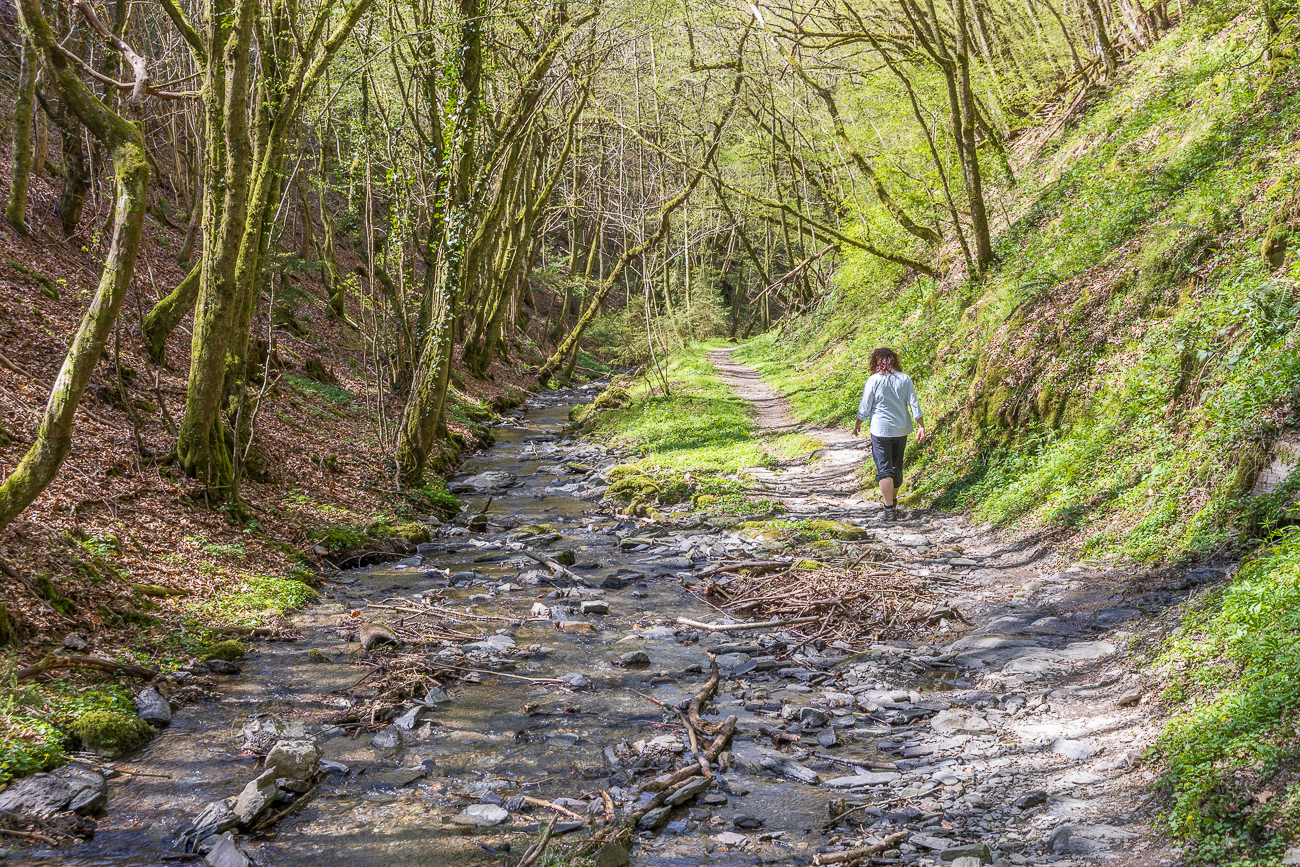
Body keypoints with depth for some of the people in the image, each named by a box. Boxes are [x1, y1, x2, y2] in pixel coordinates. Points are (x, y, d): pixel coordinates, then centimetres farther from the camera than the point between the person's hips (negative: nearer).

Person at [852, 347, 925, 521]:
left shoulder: (873, 380, -11)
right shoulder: (905, 379, 0)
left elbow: (864, 406, -5)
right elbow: (914, 404, -1)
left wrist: (857, 424, 10)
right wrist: (921, 427, 5)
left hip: (881, 430, -4)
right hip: (901, 429, 4)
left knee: (884, 469, -3)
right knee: (897, 467, 19)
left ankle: (890, 509, -8)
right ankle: (893, 499, 35)